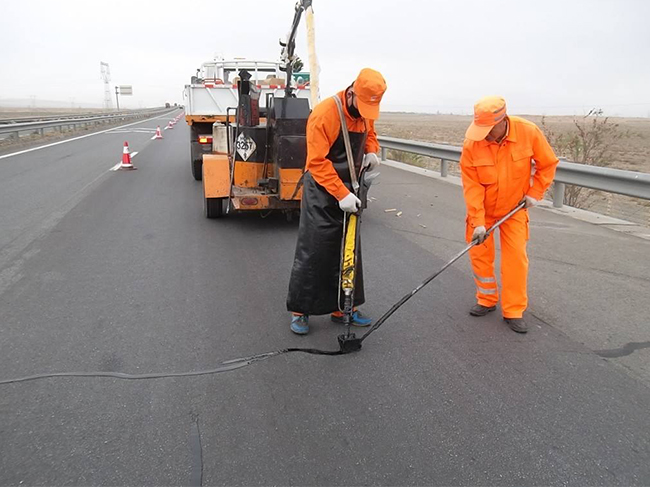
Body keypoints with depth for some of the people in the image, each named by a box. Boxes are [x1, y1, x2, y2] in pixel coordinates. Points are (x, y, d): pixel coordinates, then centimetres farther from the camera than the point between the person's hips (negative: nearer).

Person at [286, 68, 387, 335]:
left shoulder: (365, 113, 2)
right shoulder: (325, 113, -21)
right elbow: (318, 163, -23)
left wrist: (371, 151, 0)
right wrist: (341, 195, -29)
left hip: (349, 190, 7)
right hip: (322, 192, -7)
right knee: (312, 251, -4)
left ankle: (343, 308, 24)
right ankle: (299, 310, 12)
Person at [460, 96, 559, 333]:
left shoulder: (529, 132, -20)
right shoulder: (472, 144, -21)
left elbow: (548, 164, -3)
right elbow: (472, 186, -19)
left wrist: (534, 193, -8)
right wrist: (477, 222, -23)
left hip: (514, 208, 0)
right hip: (482, 208, 1)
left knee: (516, 257, -4)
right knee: (479, 254, 4)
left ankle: (514, 311, 8)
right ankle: (487, 300, 25)